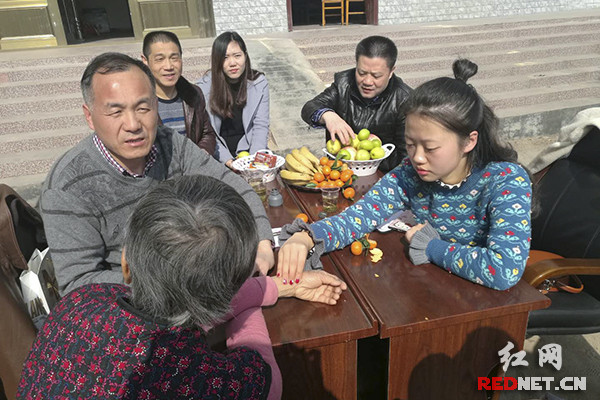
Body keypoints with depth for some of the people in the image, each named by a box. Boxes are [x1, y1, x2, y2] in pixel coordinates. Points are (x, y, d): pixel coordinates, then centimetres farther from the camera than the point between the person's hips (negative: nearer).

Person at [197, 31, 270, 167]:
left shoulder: (259, 83, -2)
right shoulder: (204, 87, -9)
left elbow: (261, 126, -4)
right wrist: (227, 160, -23)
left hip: (247, 147, 2)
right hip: (219, 152, -2)